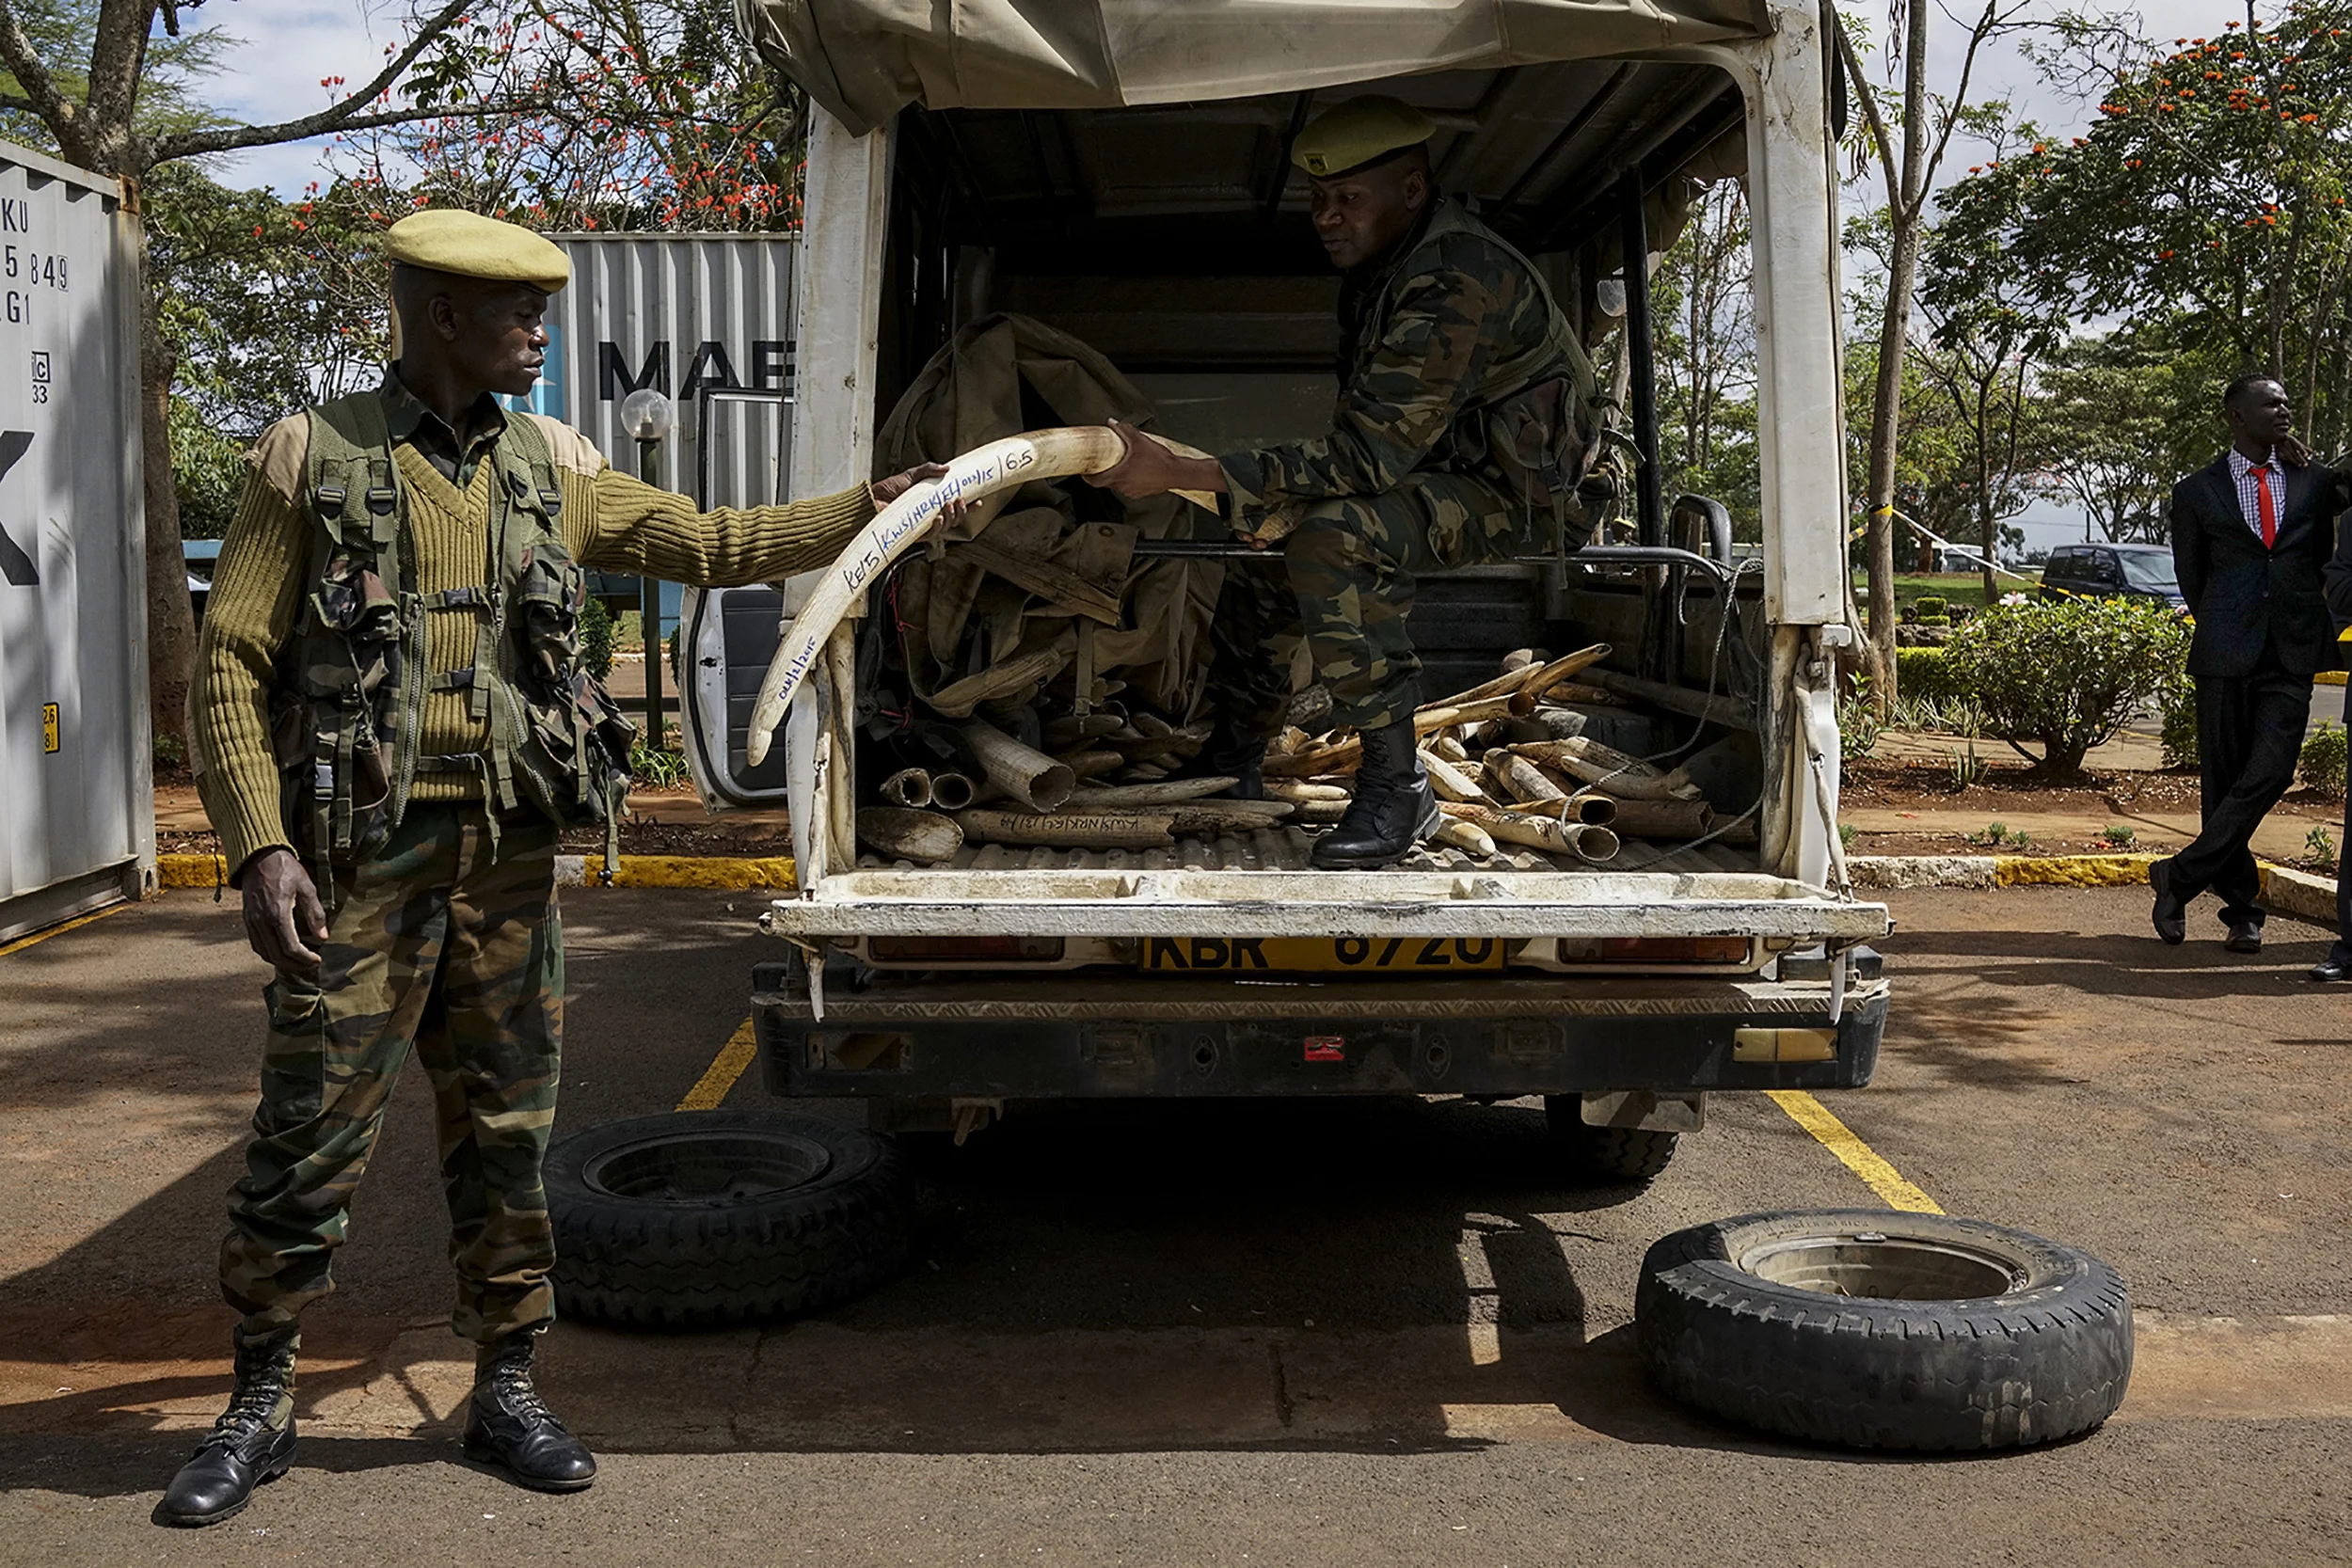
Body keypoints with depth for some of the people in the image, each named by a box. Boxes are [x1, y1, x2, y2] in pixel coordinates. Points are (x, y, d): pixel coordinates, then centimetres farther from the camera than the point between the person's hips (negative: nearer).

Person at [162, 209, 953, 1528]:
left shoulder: (553, 467, 10)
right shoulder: (313, 458, -2)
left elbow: (709, 543, 19)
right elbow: (231, 666, -4)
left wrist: (872, 509, 12)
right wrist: (260, 847, -14)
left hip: (511, 855, 4)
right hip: (359, 858, -4)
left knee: (507, 1128, 10)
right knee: (313, 1135, 1)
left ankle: (506, 1391, 23)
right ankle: (262, 1408, 18)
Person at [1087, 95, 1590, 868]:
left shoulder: (1457, 283, -28)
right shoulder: (1380, 261, 4)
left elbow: (1369, 453, -33)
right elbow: (1365, 435, 12)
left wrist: (1181, 473, -36)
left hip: (1508, 489, -10)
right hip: (1430, 464, 10)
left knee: (1333, 537, -32)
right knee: (1268, 527, 13)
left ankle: (1396, 787, -26)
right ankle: (1230, 765, 21)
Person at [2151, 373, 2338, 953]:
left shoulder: (2315, 483, 12)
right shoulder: (2197, 491, 6)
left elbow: (2321, 558, 22)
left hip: (2292, 653, 1)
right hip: (2226, 655, -1)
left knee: (2269, 773, -13)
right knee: (2222, 779, 1)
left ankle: (2180, 876, -3)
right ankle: (2242, 907, 13)